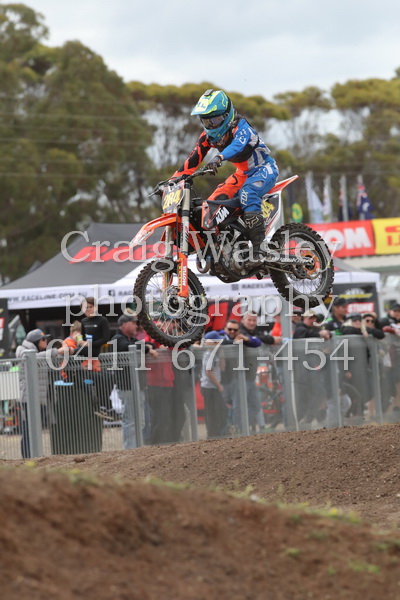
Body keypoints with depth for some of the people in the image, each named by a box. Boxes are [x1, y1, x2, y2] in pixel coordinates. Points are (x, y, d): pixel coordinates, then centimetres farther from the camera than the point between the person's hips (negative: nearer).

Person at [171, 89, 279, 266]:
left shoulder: (240, 126, -23)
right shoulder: (208, 135, -2)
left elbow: (239, 144, -45)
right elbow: (192, 160, 0)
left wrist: (219, 158, -63)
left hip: (264, 169, -8)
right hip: (243, 174, 8)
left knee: (247, 193, -36)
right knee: (213, 202, -6)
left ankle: (258, 247, -39)